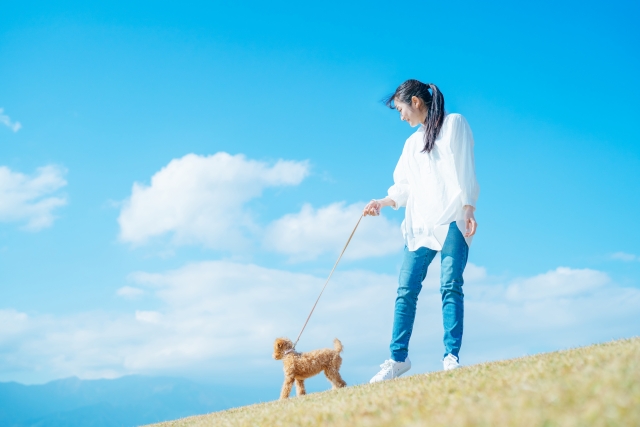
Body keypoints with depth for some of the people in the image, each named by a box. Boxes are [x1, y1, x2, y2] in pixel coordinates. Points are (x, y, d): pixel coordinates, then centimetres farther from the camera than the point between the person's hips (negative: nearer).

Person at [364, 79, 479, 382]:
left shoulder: (453, 124, 8)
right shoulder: (412, 143, 24)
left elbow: (465, 167, -2)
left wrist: (468, 210, -11)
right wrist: (382, 202, 4)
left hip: (450, 220, -5)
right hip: (418, 224, 6)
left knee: (450, 287, -11)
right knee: (406, 290, -3)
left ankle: (451, 356, -11)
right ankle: (398, 357, -2)